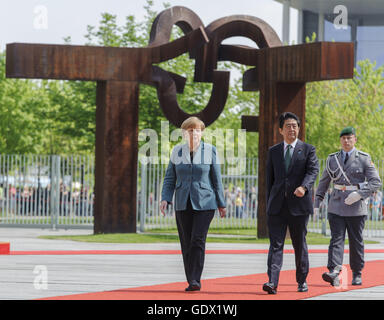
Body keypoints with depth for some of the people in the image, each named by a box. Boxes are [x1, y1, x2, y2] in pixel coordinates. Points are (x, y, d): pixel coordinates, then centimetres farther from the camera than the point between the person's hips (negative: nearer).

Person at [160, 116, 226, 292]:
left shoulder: (210, 150, 1)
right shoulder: (177, 151, 7)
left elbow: (216, 179, 4)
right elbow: (170, 178, 10)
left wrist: (221, 204, 5)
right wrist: (165, 198, -3)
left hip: (204, 203, -3)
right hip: (183, 204, 3)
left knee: (198, 240, -14)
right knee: (186, 243, 3)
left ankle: (195, 280, -14)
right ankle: (191, 281, 10)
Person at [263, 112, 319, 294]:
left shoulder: (308, 150, 5)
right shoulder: (273, 151, 14)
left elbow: (313, 170, -9)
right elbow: (270, 179, 15)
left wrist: (304, 187, -28)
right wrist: (269, 204, 11)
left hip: (298, 204, -2)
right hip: (277, 205, 2)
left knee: (300, 244, 7)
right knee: (276, 244, -8)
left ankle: (302, 281, 21)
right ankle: (272, 282, -16)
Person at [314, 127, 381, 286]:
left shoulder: (364, 159, 0)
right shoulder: (332, 159, 10)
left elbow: (376, 182, -4)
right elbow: (323, 182, 15)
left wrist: (359, 194, -18)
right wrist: (316, 204, 7)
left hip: (356, 207, -2)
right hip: (336, 206, 2)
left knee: (356, 242, 5)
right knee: (336, 239, -11)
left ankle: (357, 275, 18)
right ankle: (334, 273, -24)